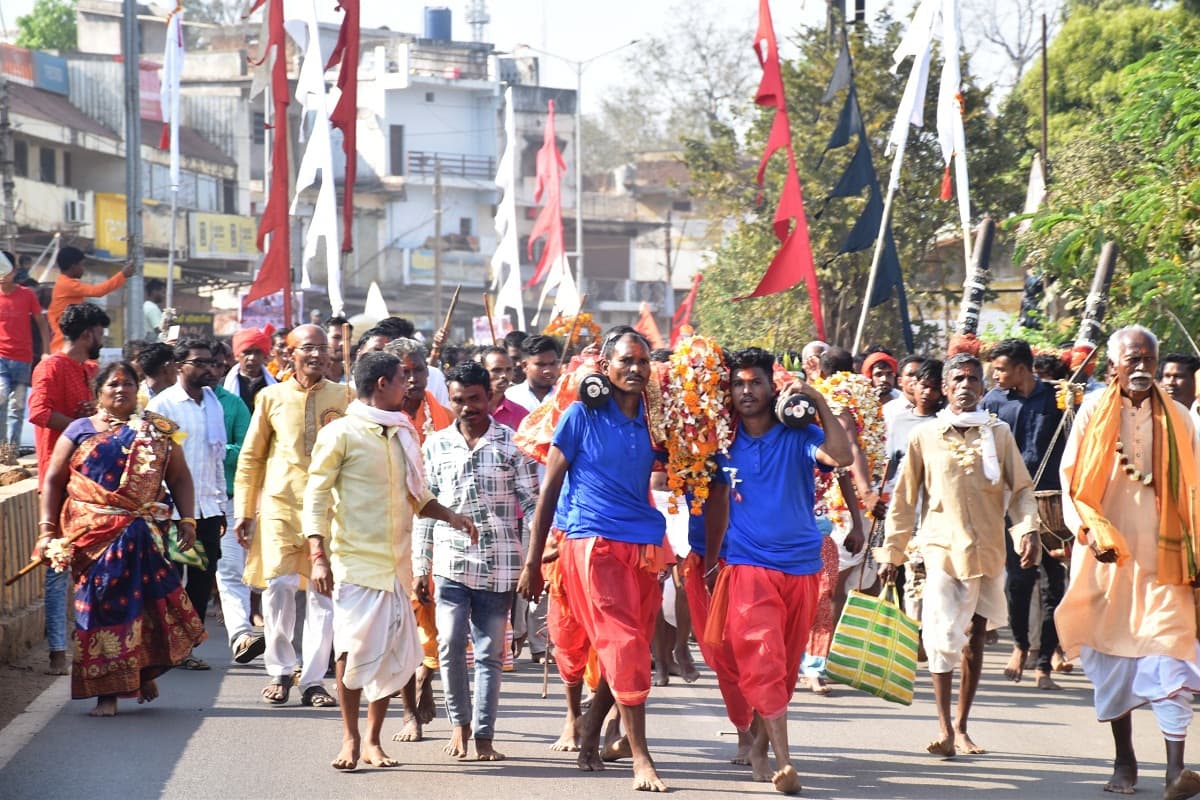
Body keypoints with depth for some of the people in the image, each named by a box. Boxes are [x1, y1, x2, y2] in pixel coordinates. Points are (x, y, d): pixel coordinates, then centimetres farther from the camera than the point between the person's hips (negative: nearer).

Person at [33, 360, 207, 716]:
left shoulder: (158, 431, 11)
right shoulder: (81, 431, 9)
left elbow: (179, 478, 11)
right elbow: (53, 481, 8)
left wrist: (187, 520, -2)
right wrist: (48, 530, 0)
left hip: (144, 536, 0)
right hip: (93, 536, 0)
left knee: (146, 602, -8)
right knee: (101, 604, -3)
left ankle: (146, 672, 14)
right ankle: (106, 691, 2)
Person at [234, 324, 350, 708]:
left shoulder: (343, 398, 6)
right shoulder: (272, 398, 7)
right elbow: (250, 457, 11)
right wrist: (243, 511, 7)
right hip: (280, 506, 0)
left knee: (323, 591, 0)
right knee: (278, 585, -7)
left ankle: (313, 680, 6)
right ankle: (280, 671, 8)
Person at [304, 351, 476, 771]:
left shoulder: (403, 434, 15)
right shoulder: (341, 433, -4)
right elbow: (317, 496, -5)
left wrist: (449, 515, 6)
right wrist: (318, 557, -13)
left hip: (396, 562, 6)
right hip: (355, 559, -6)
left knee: (394, 651, 4)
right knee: (355, 647, -8)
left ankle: (373, 740, 15)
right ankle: (350, 738, 6)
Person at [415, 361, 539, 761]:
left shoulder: (512, 443, 2)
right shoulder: (436, 445, 8)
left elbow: (532, 504, 2)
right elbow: (426, 509, 11)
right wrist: (420, 567, 7)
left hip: (498, 565, -1)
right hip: (450, 561, 1)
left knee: (490, 652, 3)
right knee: (449, 645, -8)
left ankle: (484, 734, 10)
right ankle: (460, 721, 12)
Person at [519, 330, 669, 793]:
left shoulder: (652, 420, 11)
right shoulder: (582, 416, -1)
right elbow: (549, 489, 1)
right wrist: (532, 562, -1)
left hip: (644, 547, 5)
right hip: (595, 544, -5)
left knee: (630, 651, 7)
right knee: (624, 648, -14)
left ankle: (589, 740, 25)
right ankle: (640, 759, -15)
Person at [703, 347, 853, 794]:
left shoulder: (797, 435, -1)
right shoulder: (726, 443, 4)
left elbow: (842, 457, -20)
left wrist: (819, 403, -22)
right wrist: (709, 561, 17)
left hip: (801, 566, 1)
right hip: (749, 567, -1)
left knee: (786, 666, 10)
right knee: (764, 661, -15)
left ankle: (760, 745, 28)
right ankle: (783, 762, -20)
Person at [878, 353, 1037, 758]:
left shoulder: (999, 433, 6)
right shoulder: (924, 436, 3)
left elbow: (1020, 489, 7)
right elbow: (903, 500, 6)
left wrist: (1028, 529, -10)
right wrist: (892, 550, 4)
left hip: (989, 550, 2)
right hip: (944, 547, -2)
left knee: (975, 637, 9)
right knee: (943, 636, -14)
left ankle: (962, 727, 19)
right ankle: (944, 727, -6)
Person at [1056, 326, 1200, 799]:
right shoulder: (1093, 414, 3)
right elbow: (1070, 481, 2)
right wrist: (1091, 531, -13)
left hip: (1161, 554, 0)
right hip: (1106, 553, 0)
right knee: (1112, 653, 7)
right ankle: (1124, 760, 19)